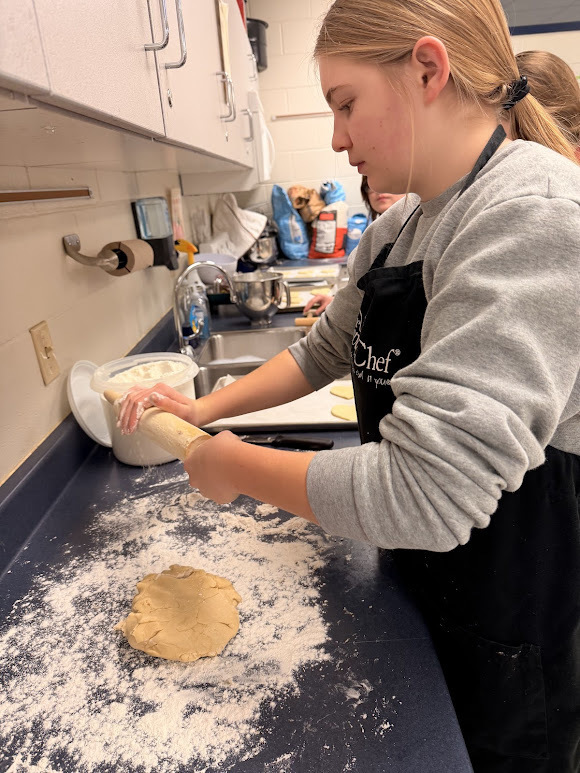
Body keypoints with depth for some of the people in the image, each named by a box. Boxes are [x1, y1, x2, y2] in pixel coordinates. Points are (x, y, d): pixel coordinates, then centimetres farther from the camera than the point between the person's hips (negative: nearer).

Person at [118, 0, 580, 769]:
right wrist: (207, 409, 0)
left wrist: (237, 466, -21)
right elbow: (325, 348, 10)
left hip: (516, 626, -7)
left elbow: (425, 493, -35)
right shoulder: (397, 228, 0)